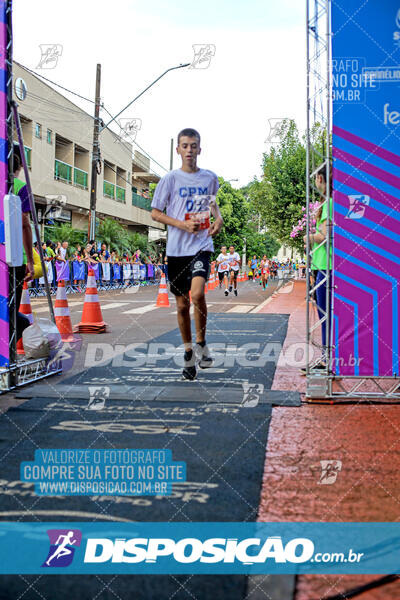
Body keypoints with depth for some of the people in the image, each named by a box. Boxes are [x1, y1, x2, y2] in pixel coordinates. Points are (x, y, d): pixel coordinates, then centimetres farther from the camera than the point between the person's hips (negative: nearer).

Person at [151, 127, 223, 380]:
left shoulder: (210, 177, 7)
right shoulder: (171, 179, 0)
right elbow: (155, 213, 2)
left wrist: (218, 218, 5)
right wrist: (182, 224, -12)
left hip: (201, 245, 0)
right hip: (176, 248, 0)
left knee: (197, 294, -22)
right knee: (182, 304, 6)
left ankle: (201, 343, 1)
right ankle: (188, 353, 24)